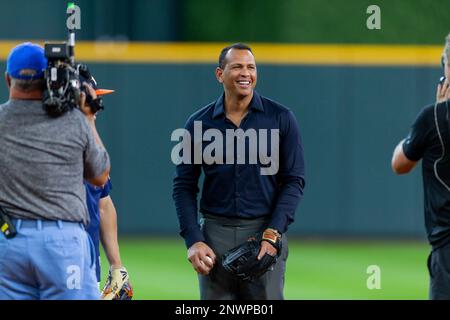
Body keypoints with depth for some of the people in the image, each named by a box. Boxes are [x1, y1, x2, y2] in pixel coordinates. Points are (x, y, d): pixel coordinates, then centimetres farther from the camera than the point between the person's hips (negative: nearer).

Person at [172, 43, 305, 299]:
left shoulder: (281, 119, 2)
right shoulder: (199, 123, 6)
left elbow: (294, 181, 1)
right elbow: (184, 186, 8)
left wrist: (273, 233, -10)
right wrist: (193, 241, -4)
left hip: (265, 232, -1)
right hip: (215, 235, 1)